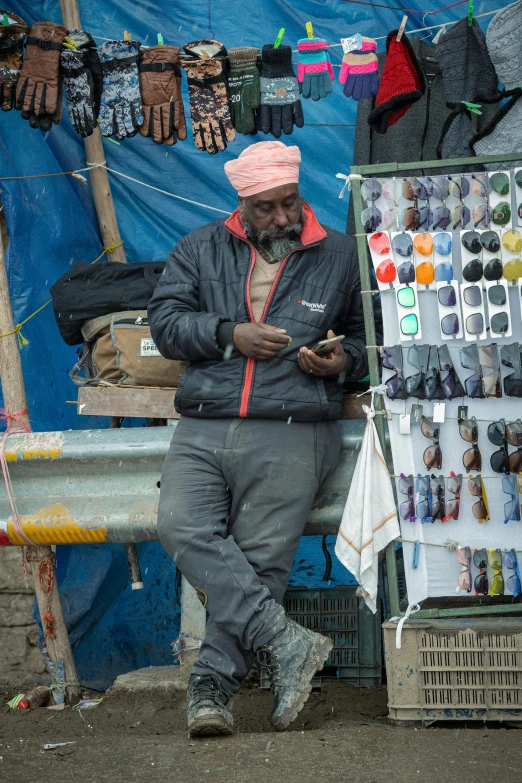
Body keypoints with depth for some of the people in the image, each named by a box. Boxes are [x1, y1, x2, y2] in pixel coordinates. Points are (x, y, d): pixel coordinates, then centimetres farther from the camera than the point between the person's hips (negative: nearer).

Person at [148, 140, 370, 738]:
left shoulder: (340, 256, 15)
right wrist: (232, 334, -5)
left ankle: (212, 684, -14)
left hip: (291, 431, -2)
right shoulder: (200, 250, 18)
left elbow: (368, 334, 22)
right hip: (202, 429, 2)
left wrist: (345, 361, -1)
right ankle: (286, 642, -27)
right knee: (182, 528, -25)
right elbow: (163, 320, 9)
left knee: (261, 555, -18)